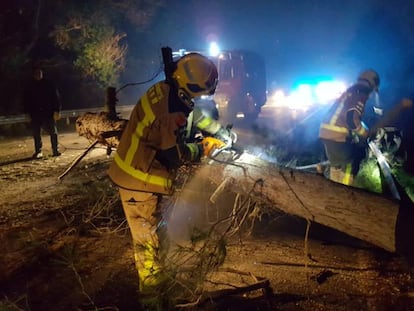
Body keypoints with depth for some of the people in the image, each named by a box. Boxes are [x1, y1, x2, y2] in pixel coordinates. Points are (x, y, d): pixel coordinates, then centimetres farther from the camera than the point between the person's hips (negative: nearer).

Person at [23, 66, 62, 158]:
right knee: (36, 134, 2)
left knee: (53, 132, -3)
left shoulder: (49, 85, 4)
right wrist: (28, 113, 4)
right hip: (35, 114, 1)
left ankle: (55, 150, 6)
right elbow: (26, 101, 12)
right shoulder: (29, 87, 8)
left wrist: (57, 111, -2)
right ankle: (38, 152, 10)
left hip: (48, 112, -1)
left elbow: (56, 98, 4)